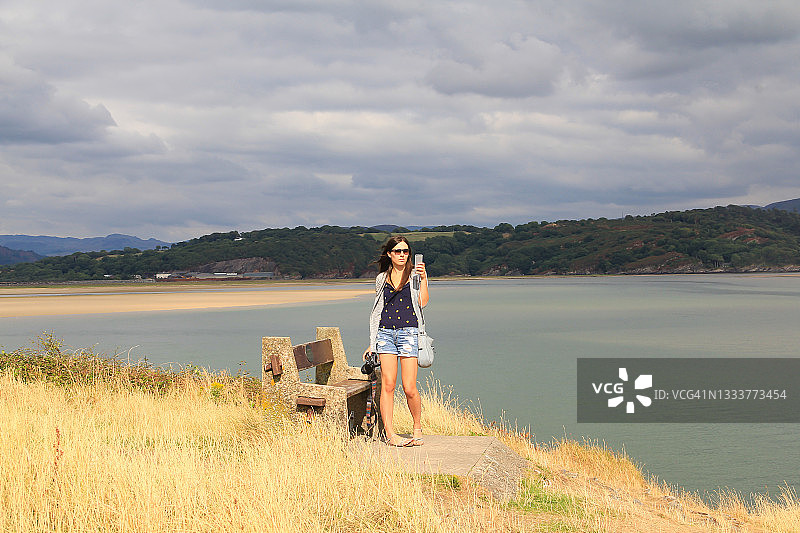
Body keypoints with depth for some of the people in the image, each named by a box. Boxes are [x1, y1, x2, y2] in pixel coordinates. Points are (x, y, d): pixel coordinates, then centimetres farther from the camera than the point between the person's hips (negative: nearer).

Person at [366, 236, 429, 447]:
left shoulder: (415, 275, 8)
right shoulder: (381, 279, 15)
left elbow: (423, 302, -6)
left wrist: (423, 278, -14)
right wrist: (372, 342, 15)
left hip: (408, 332, -2)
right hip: (385, 332, 2)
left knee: (409, 388, -6)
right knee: (387, 384, -5)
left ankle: (418, 429, 14)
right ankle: (389, 434, -3)